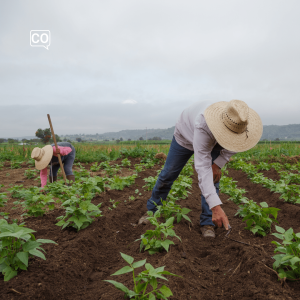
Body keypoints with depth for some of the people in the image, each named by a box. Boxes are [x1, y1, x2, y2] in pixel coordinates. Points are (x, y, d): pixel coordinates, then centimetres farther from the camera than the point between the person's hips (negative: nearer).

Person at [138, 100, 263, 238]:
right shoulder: (203, 126, -49)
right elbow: (203, 167, -52)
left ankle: (207, 222, -1)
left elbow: (234, 144, -9)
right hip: (186, 135, -3)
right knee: (168, 174, 3)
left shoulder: (237, 121, -33)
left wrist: (218, 164, -23)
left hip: (213, 141, 4)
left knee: (212, 177, -13)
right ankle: (152, 210, 25)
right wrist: (216, 206, -57)